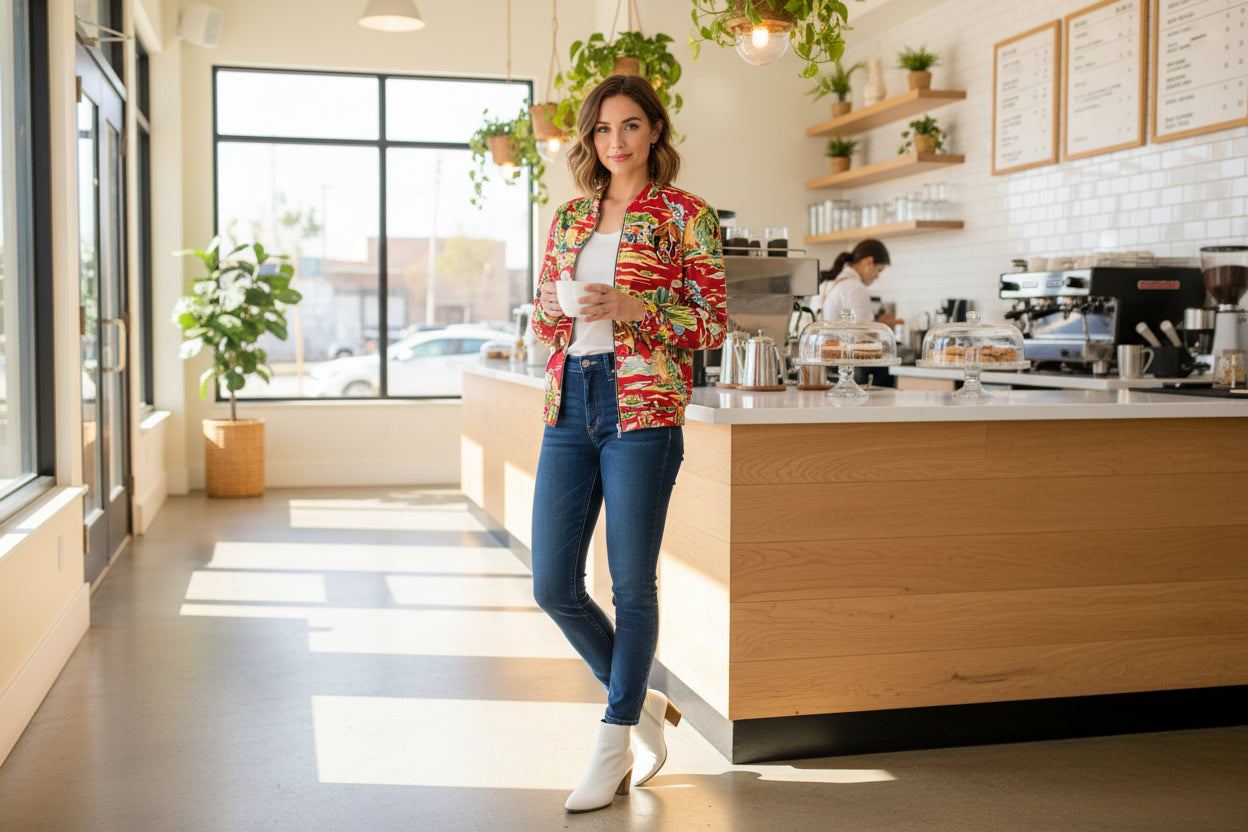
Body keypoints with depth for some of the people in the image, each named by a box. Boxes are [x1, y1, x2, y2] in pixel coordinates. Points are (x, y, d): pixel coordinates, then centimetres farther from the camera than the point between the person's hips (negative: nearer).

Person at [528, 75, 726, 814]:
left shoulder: (686, 216, 1)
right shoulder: (569, 218, 17)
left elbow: (713, 323, -2)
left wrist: (632, 307, -16)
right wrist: (551, 308, -2)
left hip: (643, 406, -6)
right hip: (570, 403, 6)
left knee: (632, 585, 1)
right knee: (553, 586, 4)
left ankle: (614, 747, 16)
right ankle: (644, 706, 26)